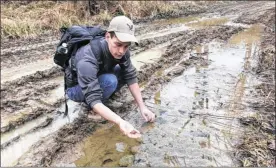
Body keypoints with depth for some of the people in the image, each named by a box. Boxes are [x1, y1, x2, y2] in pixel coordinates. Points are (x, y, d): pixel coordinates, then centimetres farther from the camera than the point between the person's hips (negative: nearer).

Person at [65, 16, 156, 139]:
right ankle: (96, 109, -7)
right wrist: (120, 122, -57)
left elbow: (131, 77, -15)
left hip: (97, 77, 6)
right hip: (75, 88, -6)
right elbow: (93, 100, -44)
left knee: (126, 72, -12)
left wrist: (142, 107, -22)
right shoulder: (87, 61, -41)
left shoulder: (121, 50, -22)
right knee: (110, 81, -34)